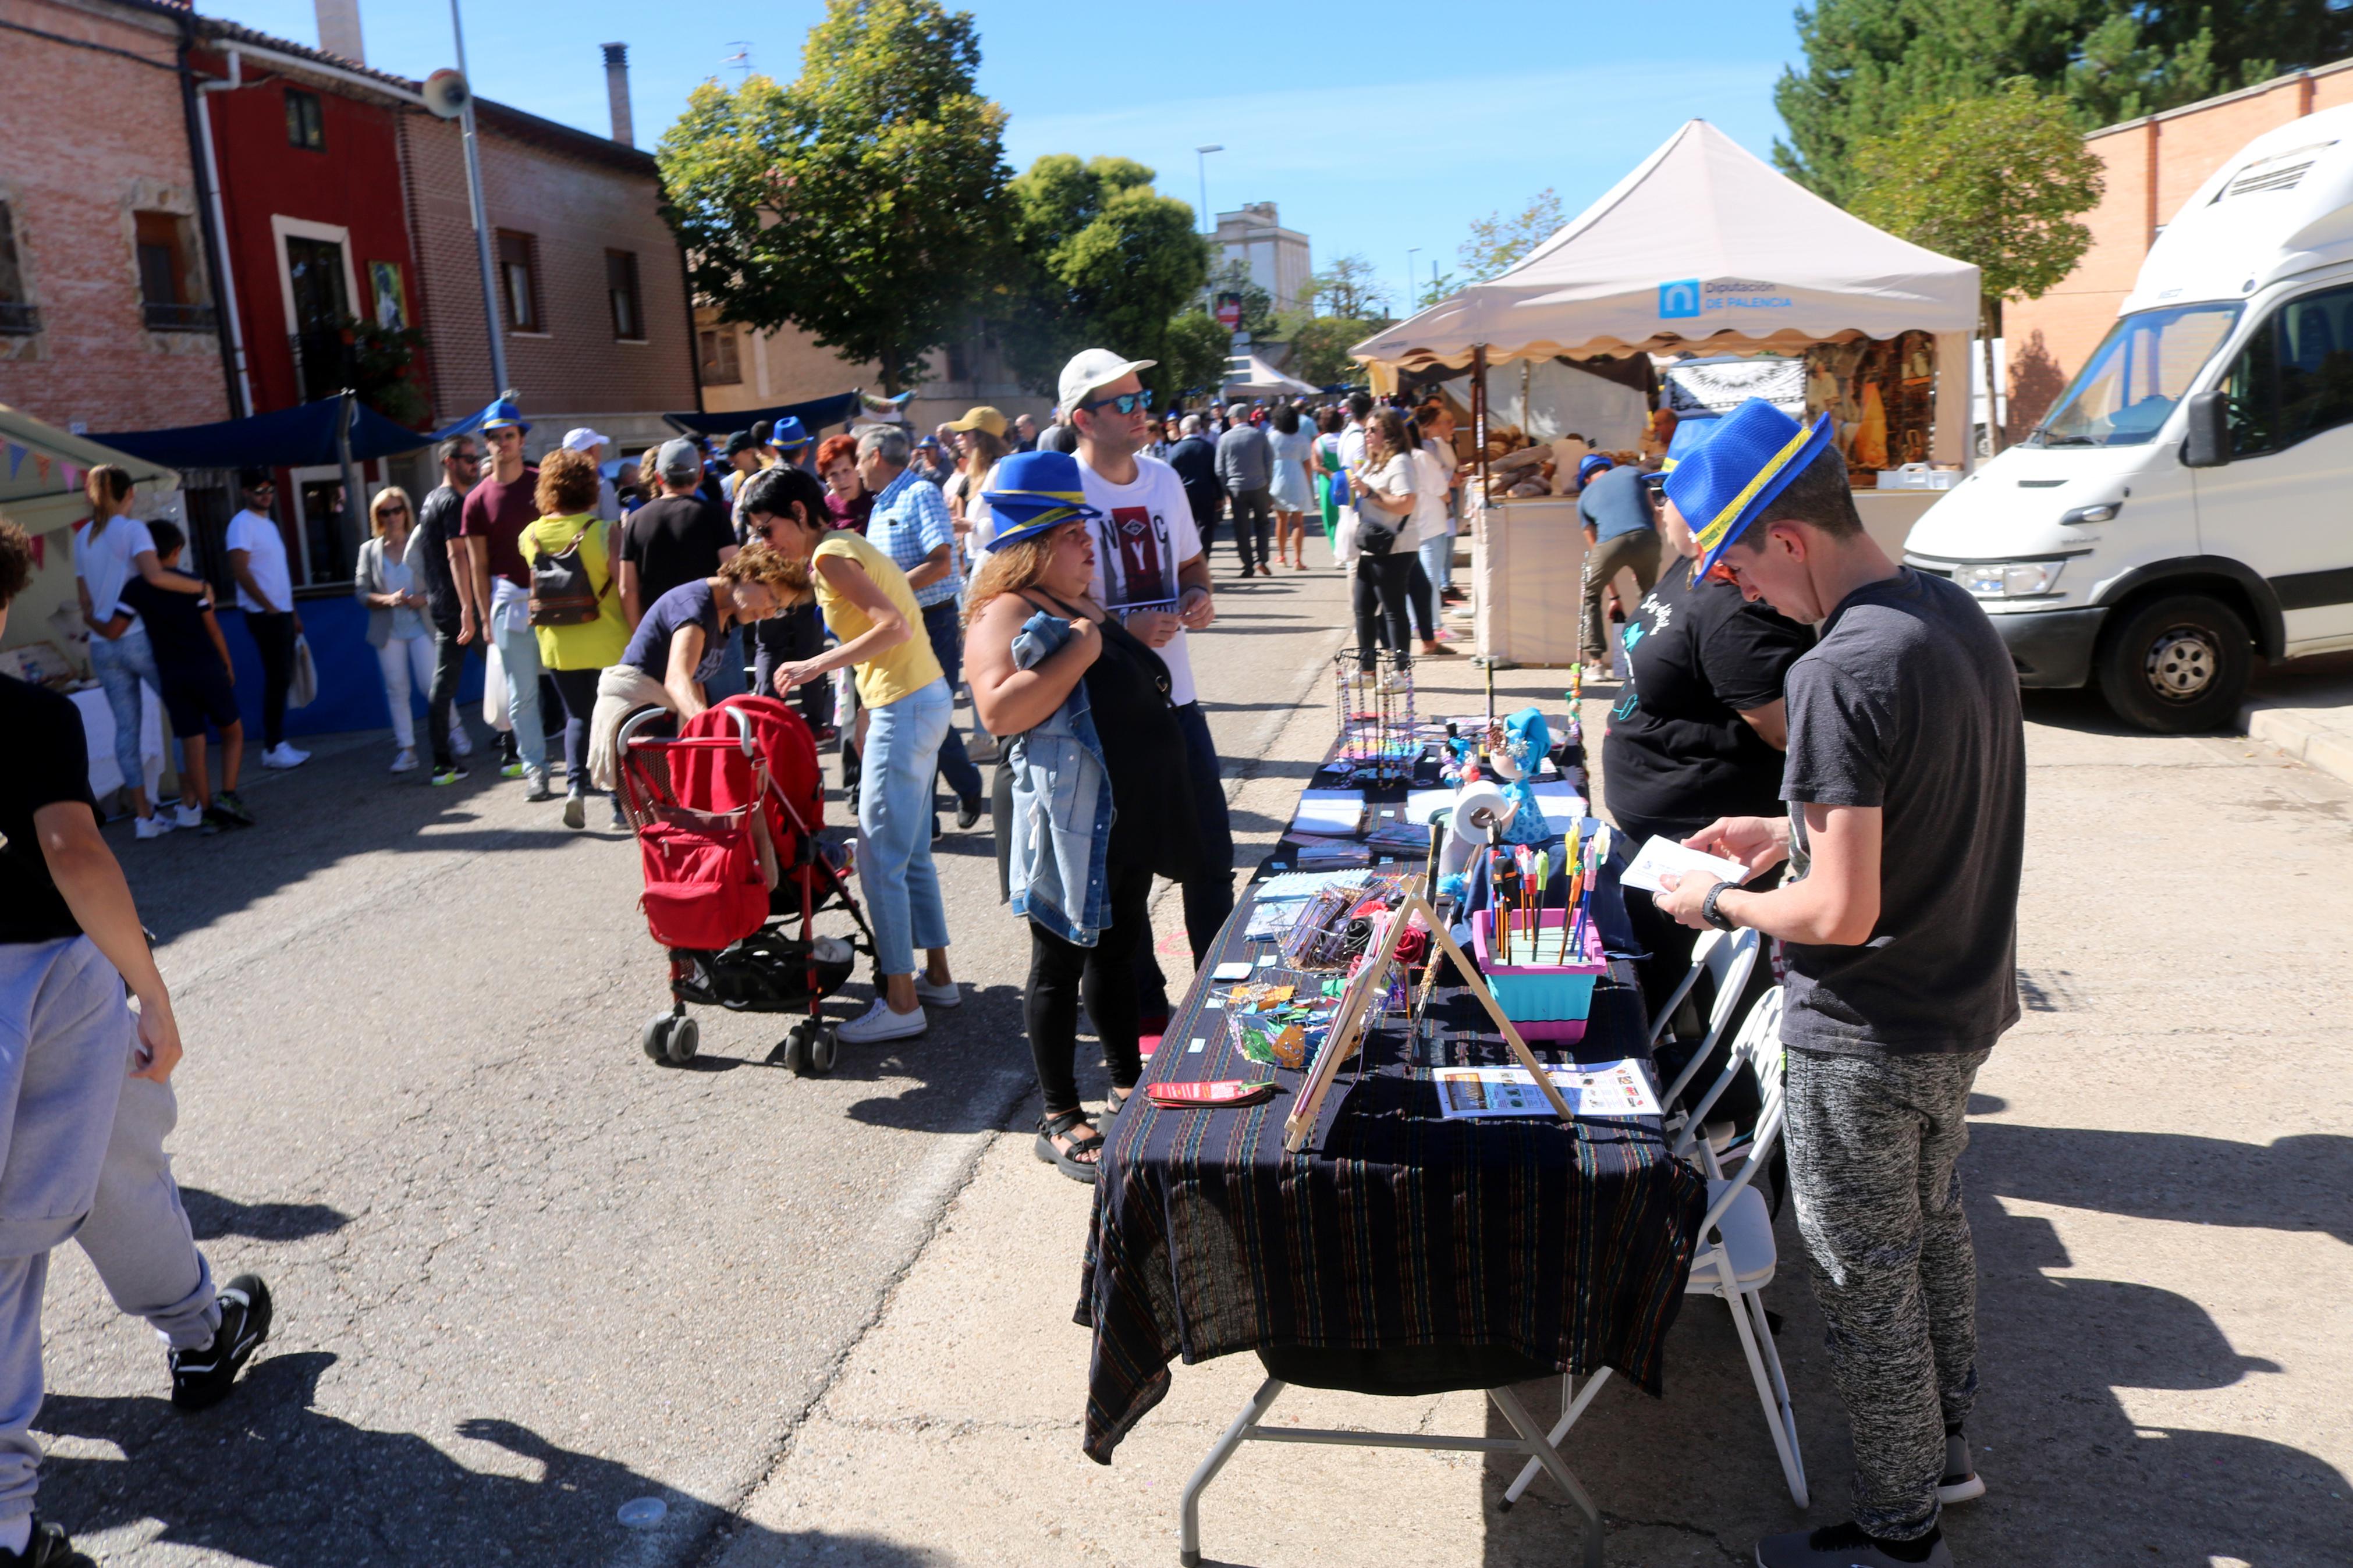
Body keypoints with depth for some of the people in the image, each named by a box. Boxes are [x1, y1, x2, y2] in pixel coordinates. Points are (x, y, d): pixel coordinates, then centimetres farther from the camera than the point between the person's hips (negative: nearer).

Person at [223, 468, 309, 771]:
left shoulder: (268, 523, 18)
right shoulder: (242, 524, -10)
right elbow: (239, 570, -18)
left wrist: (292, 612, 18)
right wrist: (269, 607, -16)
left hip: (281, 613, 9)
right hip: (265, 615, -9)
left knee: (283, 679, 11)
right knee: (277, 680, -8)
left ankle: (278, 743, 17)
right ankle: (272, 749, -2)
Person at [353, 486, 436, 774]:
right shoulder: (369, 550, 6)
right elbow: (361, 591, 4)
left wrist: (424, 598, -17)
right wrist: (388, 600, -14)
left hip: (420, 624, -2)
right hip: (388, 630, 2)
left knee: (431, 684, -7)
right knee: (397, 690, 4)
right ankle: (406, 748, 10)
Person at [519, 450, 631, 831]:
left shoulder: (529, 536, -1)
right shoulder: (603, 532, -14)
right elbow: (625, 588, -14)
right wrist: (638, 635, -6)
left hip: (558, 646, 3)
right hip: (607, 644, -3)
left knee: (577, 716, 18)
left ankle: (575, 784, -4)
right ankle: (622, 806, 10)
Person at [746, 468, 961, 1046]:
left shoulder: (830, 554, -12)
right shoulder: (847, 545, 16)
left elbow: (895, 626, -24)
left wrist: (818, 665, -23)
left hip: (903, 708, -11)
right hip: (925, 697, 11)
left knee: (879, 858, -6)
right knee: (912, 851, 17)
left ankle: (901, 1003, -1)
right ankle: (938, 976, 26)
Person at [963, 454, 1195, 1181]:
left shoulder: (1085, 610, 16)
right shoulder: (1006, 614, -12)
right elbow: (999, 712, -28)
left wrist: (1138, 640, 14)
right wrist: (1079, 652, -25)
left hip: (1129, 813, 9)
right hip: (1066, 815, -9)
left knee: (1118, 949, 19)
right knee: (1060, 961, 2)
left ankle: (1129, 1088, 34)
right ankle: (1060, 1120, 13)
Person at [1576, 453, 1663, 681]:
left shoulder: (1585, 497, 26)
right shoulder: (1633, 473, 27)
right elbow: (1655, 516, 23)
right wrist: (1640, 567, 29)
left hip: (1611, 542, -1)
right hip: (1646, 537, 1)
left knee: (1589, 598, 21)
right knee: (1648, 598, 26)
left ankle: (1596, 662, 10)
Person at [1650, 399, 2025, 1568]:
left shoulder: (1842, 673, -28)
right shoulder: (1955, 612, 2)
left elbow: (1842, 914, -28)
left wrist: (1719, 906, -11)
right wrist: (1785, 834, 12)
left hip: (1870, 1037, -9)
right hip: (1967, 1004, 9)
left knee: (1867, 1280, 9)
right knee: (1931, 1225, 26)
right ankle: (1943, 1445, 46)